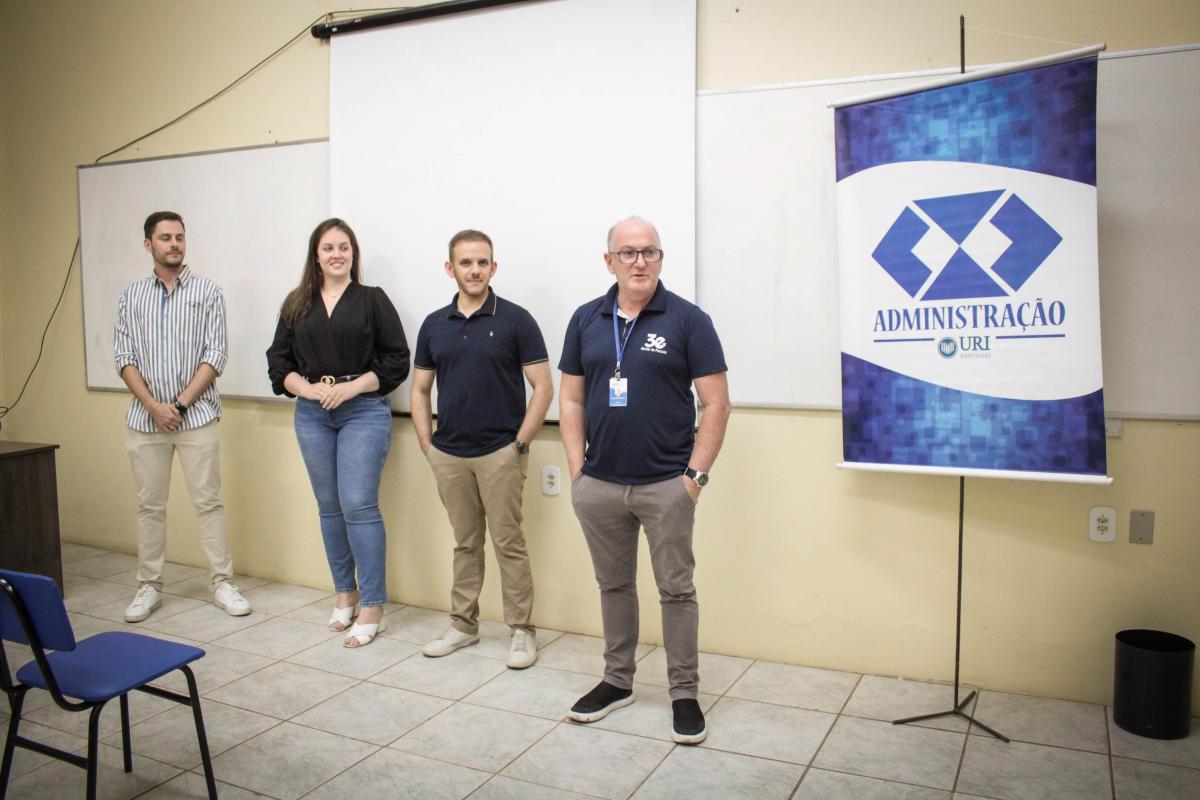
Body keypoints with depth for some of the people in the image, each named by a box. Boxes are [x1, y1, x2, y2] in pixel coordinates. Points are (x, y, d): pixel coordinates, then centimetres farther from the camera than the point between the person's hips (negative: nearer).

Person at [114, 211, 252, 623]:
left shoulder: (207, 291, 2)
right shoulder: (131, 295, 9)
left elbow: (215, 356, -4)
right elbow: (124, 358, 3)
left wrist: (181, 403, -11)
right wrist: (153, 406, -9)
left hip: (197, 415, -2)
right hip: (145, 417, 2)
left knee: (208, 501, 1)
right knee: (150, 505, 8)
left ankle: (222, 583, 10)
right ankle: (149, 587, 19)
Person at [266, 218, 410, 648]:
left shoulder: (373, 299, 1)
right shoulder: (297, 304, 11)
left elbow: (397, 359, -2)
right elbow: (278, 360, 9)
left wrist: (352, 386, -13)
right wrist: (310, 389, -8)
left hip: (364, 411, -4)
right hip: (312, 415, 4)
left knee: (359, 505, -10)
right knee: (330, 507, 11)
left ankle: (372, 608, -3)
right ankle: (345, 595, 25)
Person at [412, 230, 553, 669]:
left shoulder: (515, 319, -6)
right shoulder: (433, 325, 7)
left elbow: (542, 387, -7)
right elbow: (420, 390, 12)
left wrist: (521, 442, -11)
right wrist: (427, 445, 4)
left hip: (500, 452, -4)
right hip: (448, 455, 4)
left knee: (508, 543, 2)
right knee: (465, 544, 15)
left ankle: (521, 630, 12)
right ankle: (463, 624, 26)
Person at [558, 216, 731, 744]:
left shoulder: (687, 320, -4)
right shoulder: (586, 320, 7)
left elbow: (716, 403, -5)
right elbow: (571, 399, 9)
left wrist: (696, 473, -10)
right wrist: (577, 470, 2)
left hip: (666, 484, -3)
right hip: (598, 484, 4)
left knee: (676, 589, 5)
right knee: (613, 585, 16)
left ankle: (685, 693, 20)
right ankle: (617, 681, 32)